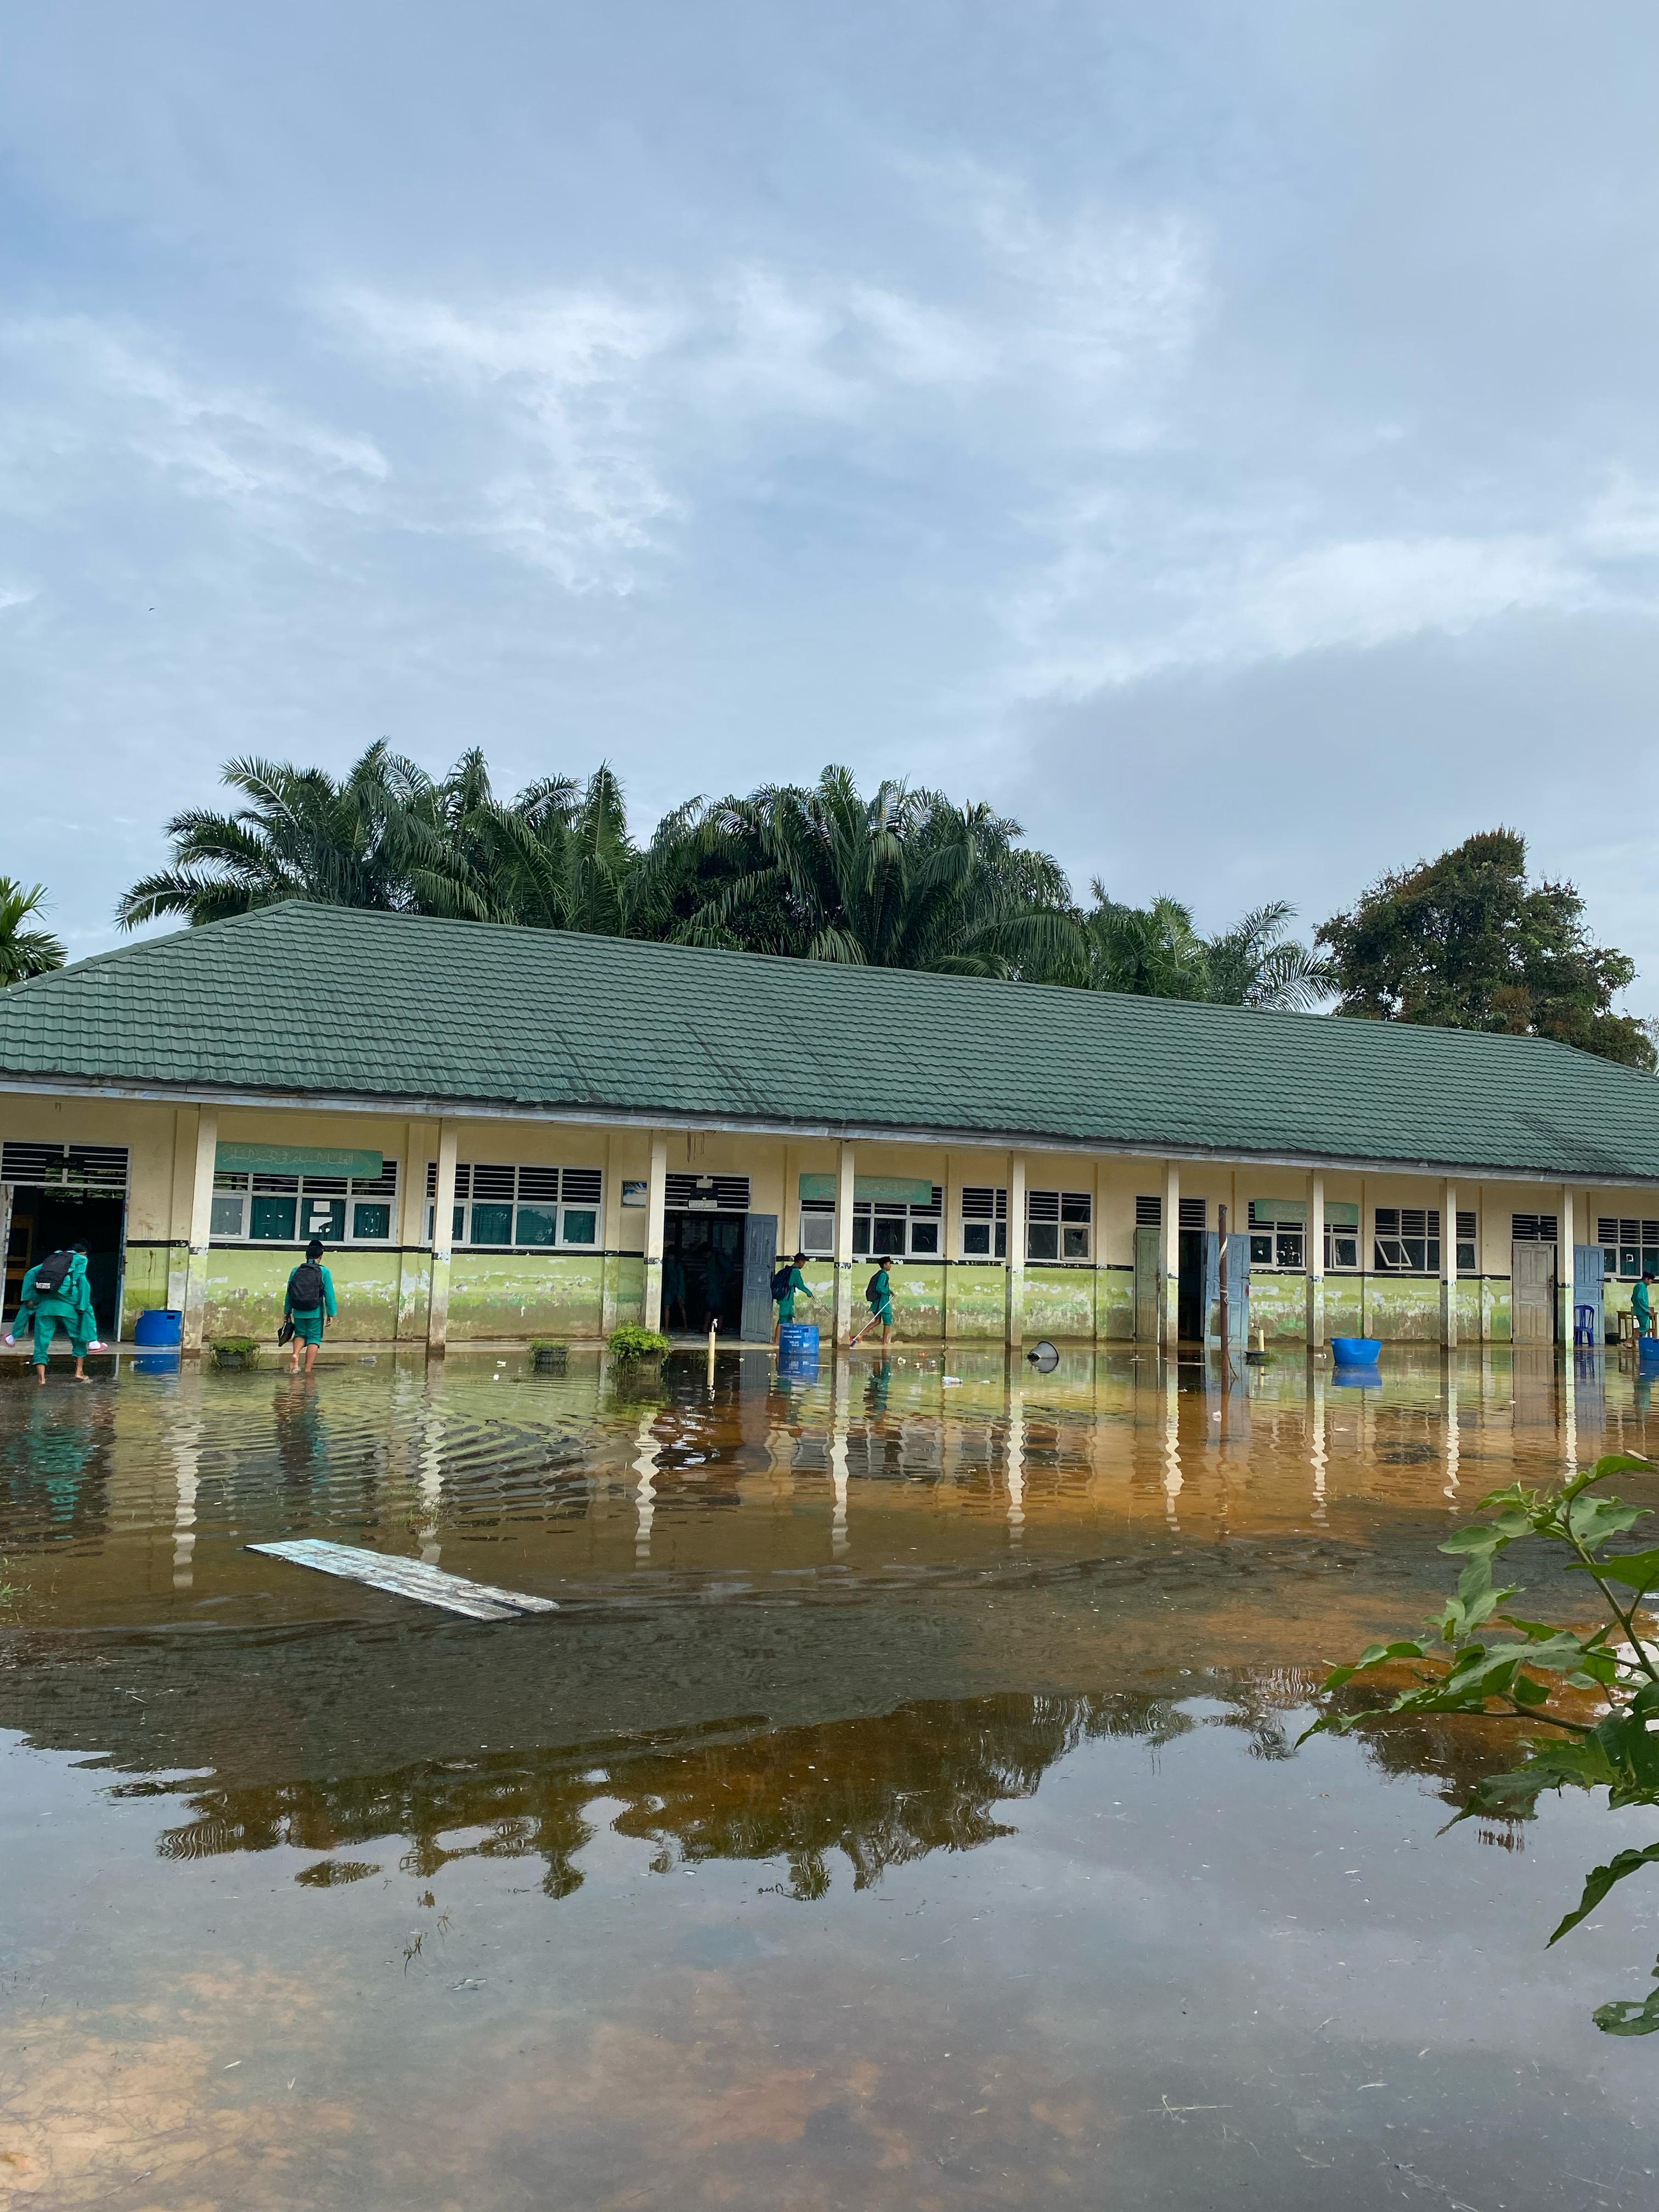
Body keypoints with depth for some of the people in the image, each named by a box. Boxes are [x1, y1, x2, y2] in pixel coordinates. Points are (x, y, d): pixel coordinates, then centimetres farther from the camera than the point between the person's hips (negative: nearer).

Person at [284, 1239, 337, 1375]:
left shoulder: (296, 1271, 5)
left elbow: (289, 1293, 8)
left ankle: (295, 1354, -8)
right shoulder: (324, 1272, -4)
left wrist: (287, 1312, 16)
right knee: (314, 1339, 4)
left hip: (298, 1312, 3)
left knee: (300, 1334, 21)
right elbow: (329, 1294, -6)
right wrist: (331, 1313, -1)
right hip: (316, 1313, -3)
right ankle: (308, 1371, 0)